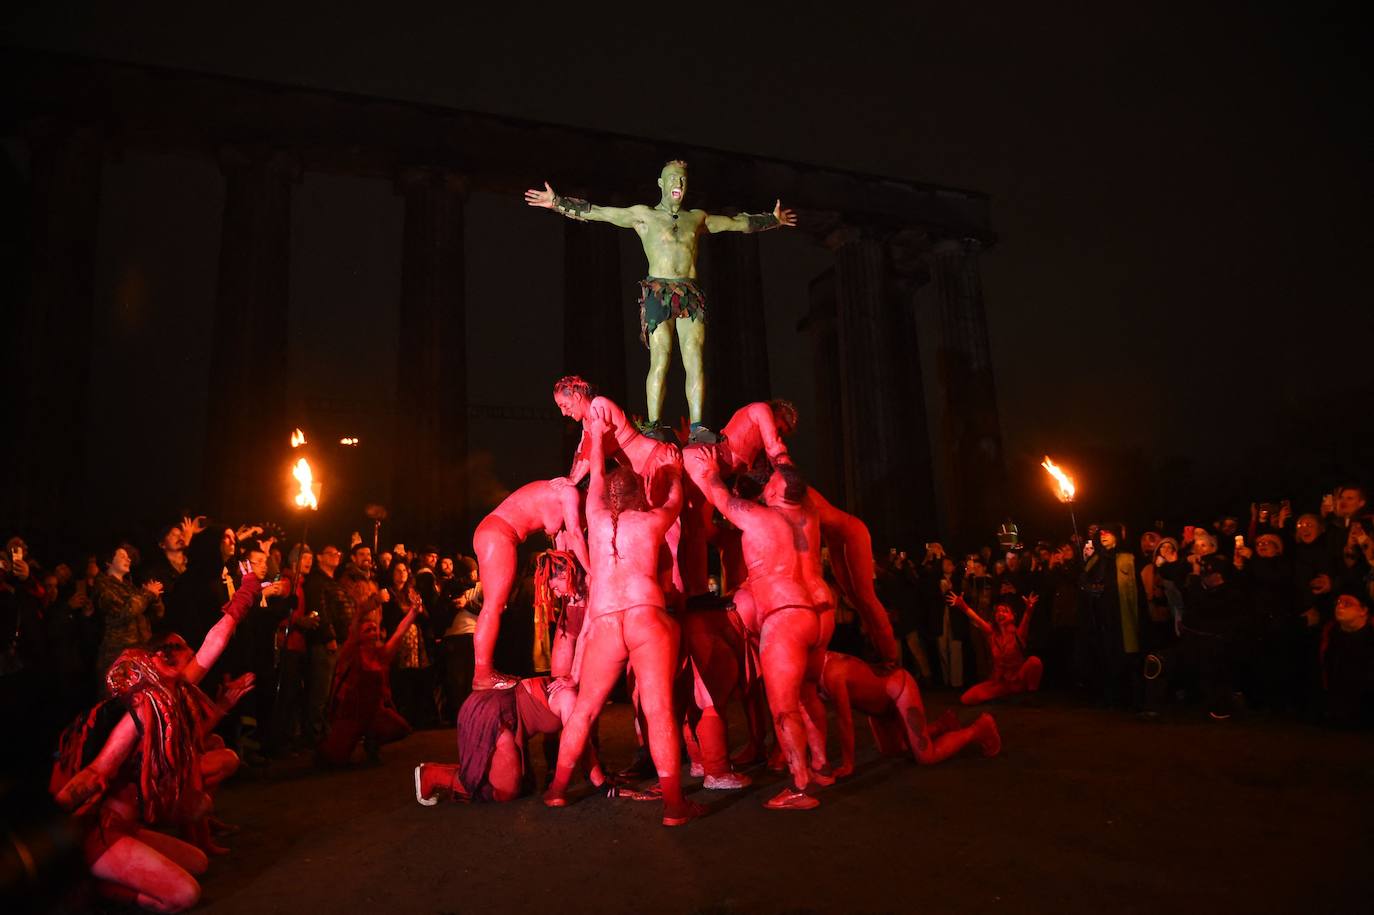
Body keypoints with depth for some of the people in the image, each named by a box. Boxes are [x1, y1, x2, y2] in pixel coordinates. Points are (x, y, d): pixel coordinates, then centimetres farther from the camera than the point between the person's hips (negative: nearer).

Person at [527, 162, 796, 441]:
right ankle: (655, 426, -13)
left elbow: (740, 223, 34)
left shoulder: (698, 218, 22)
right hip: (658, 293, -3)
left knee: (695, 362, -8)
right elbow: (593, 212, 9)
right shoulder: (643, 215, 12)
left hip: (691, 295, 3)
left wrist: (773, 219, 40)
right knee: (660, 361, -13)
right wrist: (556, 202, 3)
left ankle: (697, 426, -10)